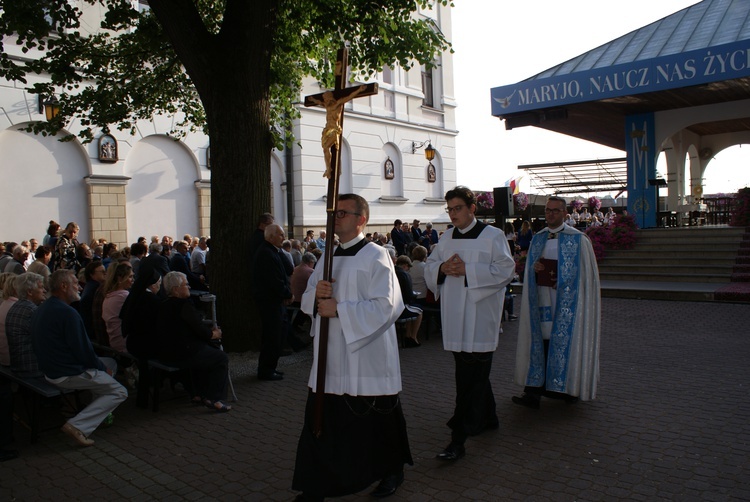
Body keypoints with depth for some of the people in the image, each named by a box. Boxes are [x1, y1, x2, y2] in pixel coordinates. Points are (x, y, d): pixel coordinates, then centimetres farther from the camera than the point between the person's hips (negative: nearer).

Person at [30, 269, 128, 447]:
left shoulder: (42, 309, 9)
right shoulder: (67, 312, -23)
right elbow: (83, 350, -21)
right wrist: (102, 368, -3)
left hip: (50, 368, 10)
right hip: (67, 374, -10)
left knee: (110, 363, 22)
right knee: (120, 392, -3)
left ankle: (100, 410, 19)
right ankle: (78, 426, -12)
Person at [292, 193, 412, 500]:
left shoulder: (376, 256, -10)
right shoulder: (329, 257, 12)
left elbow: (386, 306, -18)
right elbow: (308, 301, 15)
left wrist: (338, 308, -19)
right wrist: (315, 293, -9)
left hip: (366, 357, -6)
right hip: (330, 357, 6)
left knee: (376, 422, 9)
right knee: (322, 421, 7)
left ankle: (392, 471, 34)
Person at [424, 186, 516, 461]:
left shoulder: (492, 236, -5)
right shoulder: (446, 238, 12)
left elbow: (505, 270, -13)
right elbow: (430, 267, 13)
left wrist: (467, 269, -19)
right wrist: (442, 268, -10)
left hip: (479, 315, -6)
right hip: (454, 314, 6)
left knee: (470, 377, -6)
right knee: (474, 371, 17)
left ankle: (459, 438, -2)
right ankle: (487, 417, 37)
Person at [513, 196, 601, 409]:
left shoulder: (578, 239, -3)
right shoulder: (538, 239, 12)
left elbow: (586, 273, -3)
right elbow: (529, 268, 17)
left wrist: (560, 280, -13)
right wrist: (534, 268, -6)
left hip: (567, 301, -4)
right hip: (542, 300, 4)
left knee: (565, 341, 0)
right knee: (540, 340, 0)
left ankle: (571, 387, 18)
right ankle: (534, 392, -1)